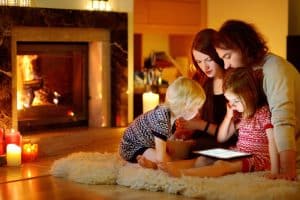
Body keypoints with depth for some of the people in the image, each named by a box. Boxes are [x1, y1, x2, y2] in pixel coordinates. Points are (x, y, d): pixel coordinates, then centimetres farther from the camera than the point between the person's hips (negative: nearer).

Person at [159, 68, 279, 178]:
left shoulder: (264, 112, -12)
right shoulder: (239, 113, 12)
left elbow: (273, 141, -22)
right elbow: (221, 138, 16)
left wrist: (274, 171, -31)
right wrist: (228, 116, 0)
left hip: (258, 158, -9)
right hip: (238, 154, 9)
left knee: (221, 165, -31)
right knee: (203, 159, -9)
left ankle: (181, 172, -47)